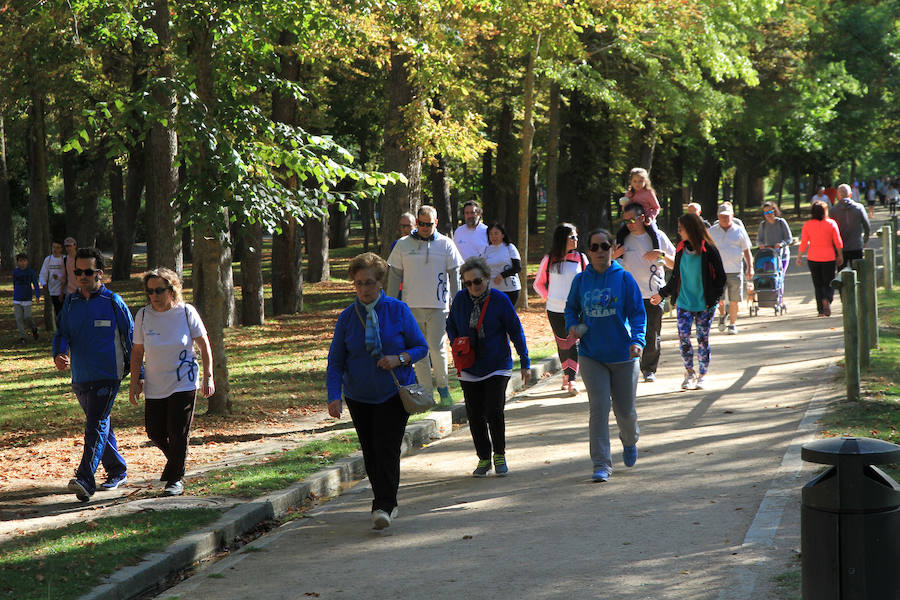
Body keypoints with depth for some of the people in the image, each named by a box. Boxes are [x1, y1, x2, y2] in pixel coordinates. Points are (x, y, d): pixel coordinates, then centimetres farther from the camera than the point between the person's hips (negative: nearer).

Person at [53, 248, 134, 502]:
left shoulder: (113, 302, -3)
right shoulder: (70, 303, 9)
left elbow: (131, 338, 2)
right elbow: (61, 334, 6)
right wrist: (59, 354, -18)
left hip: (107, 376, -6)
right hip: (80, 377, 6)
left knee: (96, 425, -17)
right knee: (98, 425, 17)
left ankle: (85, 479, -26)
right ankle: (117, 470, 33)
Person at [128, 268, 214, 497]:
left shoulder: (186, 312, -6)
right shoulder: (143, 315, -1)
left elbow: (204, 345, 1)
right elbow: (137, 351, 7)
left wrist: (208, 376, -3)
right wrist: (135, 382, 3)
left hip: (184, 383, -3)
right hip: (155, 386, 3)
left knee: (178, 433, -5)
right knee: (154, 431, 6)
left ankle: (176, 478, 7)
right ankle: (175, 460, 34)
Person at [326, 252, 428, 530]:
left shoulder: (398, 311, -4)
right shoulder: (347, 317, 0)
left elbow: (421, 347, 2)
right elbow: (335, 361, 0)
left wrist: (399, 359, -18)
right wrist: (334, 396, -13)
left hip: (394, 394, -3)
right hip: (359, 397, 3)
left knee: (387, 449, -14)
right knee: (370, 453, 7)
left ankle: (383, 507, -13)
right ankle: (388, 504, 22)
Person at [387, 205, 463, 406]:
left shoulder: (446, 244, 4)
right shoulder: (403, 245, 7)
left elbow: (454, 276, 7)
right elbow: (394, 275, 11)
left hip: (438, 306, -2)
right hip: (412, 307, 2)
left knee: (437, 348, -8)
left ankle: (443, 387, 13)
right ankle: (426, 392, 10)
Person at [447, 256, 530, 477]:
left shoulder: (500, 299, -9)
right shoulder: (460, 299, -1)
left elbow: (516, 330, -2)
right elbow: (451, 324, 16)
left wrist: (524, 362, -2)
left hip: (497, 366, -3)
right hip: (469, 368, 3)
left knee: (494, 411, -11)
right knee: (475, 415, 3)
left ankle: (499, 456, 10)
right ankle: (484, 459, 18)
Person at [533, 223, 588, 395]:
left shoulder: (580, 258, 3)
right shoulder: (549, 260, 2)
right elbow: (538, 284, 14)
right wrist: (549, 297, 4)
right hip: (555, 310, 1)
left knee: (573, 342, -10)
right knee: (562, 342, 8)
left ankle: (571, 380, -13)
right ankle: (566, 374, 26)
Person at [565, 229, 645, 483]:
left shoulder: (624, 278, -5)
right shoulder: (581, 280, 2)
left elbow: (638, 313, -5)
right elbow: (571, 307, 16)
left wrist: (637, 340, -21)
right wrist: (572, 326, -5)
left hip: (623, 356, -1)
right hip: (591, 355, 1)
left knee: (625, 410, 10)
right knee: (599, 408, -9)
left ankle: (629, 441, 44)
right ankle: (601, 464, -5)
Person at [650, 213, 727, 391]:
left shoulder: (708, 249, -6)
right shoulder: (681, 249, 6)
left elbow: (721, 277, -1)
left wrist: (714, 298, -9)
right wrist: (662, 294, 15)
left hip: (704, 304, -3)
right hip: (684, 303, 3)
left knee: (702, 339, 2)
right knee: (683, 337, -7)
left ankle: (702, 376, 14)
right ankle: (689, 373, 7)